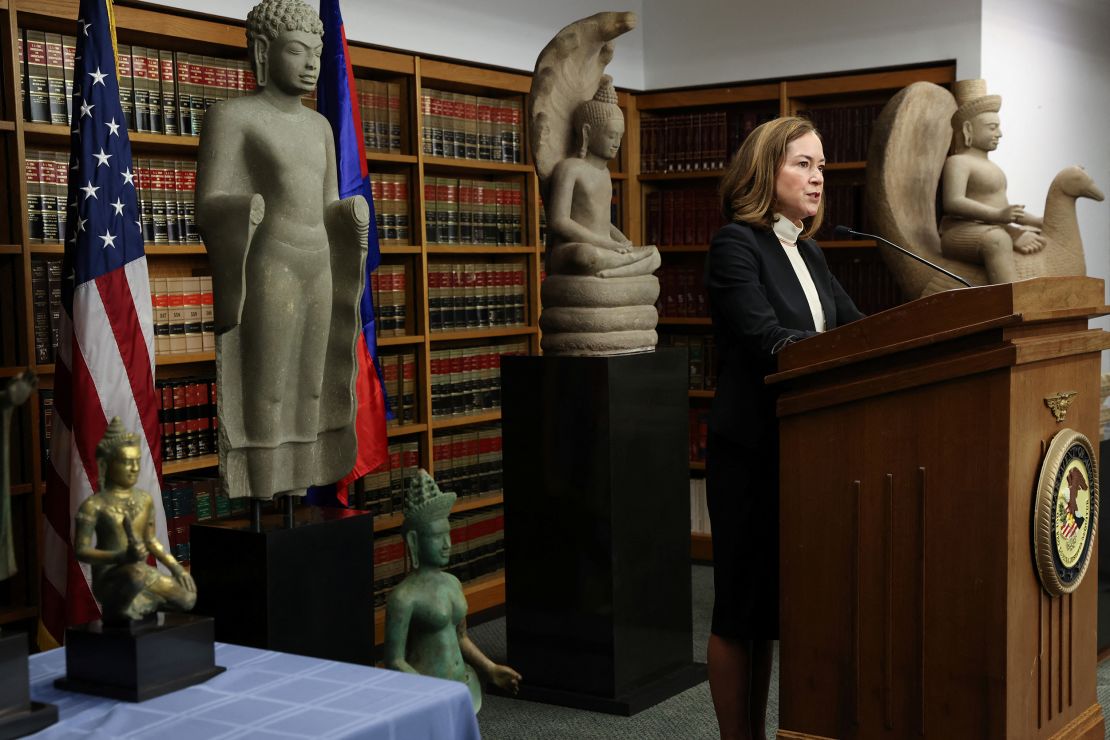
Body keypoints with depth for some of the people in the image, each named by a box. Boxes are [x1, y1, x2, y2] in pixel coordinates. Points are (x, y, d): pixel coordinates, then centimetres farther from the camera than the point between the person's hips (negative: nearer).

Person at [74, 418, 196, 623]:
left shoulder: (145, 499, 8)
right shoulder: (94, 505, -11)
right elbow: (81, 551, -14)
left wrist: (175, 567, 7)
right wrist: (123, 557, -28)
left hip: (142, 572, 7)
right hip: (109, 578, -7)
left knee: (187, 599, -10)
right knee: (137, 572, -39)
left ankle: (145, 602, 11)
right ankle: (116, 608, -13)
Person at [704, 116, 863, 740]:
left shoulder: (808, 252, 17)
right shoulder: (736, 244, -8)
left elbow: (854, 326, 8)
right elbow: (768, 340, -20)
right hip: (750, 451, -8)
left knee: (779, 600, 11)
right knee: (741, 603, 1)